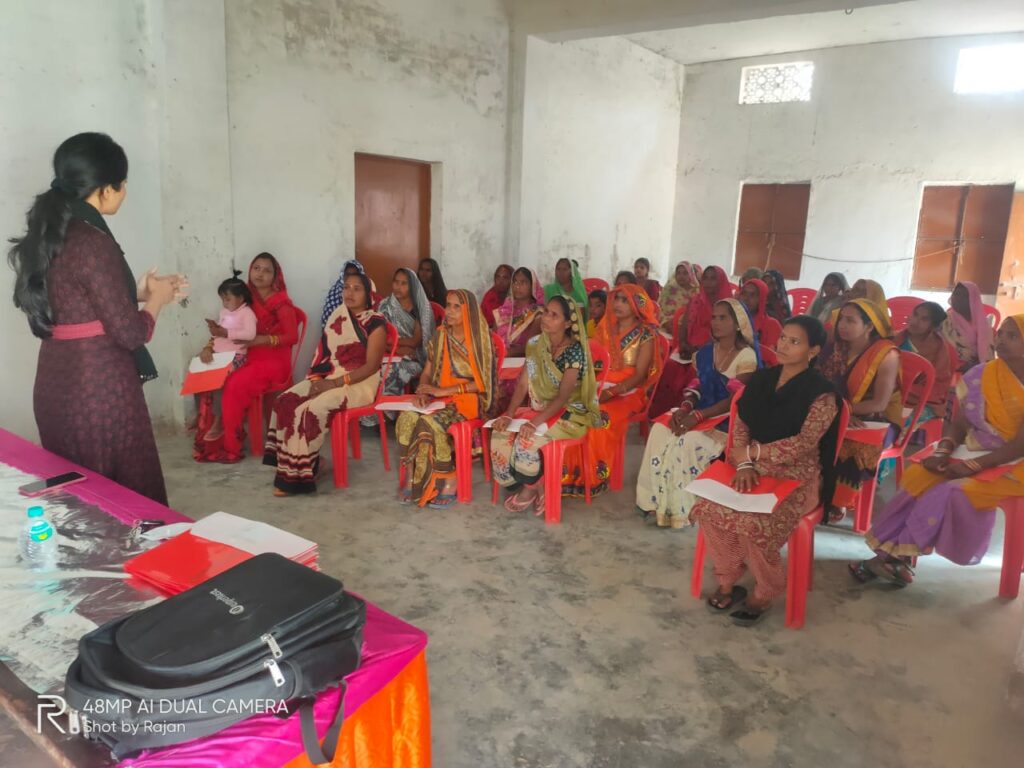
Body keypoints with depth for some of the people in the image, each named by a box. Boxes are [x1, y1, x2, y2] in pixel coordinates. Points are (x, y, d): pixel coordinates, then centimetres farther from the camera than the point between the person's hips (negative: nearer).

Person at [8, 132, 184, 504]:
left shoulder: (49, 235, 8)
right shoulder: (92, 242, -18)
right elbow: (129, 333, -17)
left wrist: (138, 292, 19)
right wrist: (156, 299, 1)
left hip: (57, 384, 9)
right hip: (98, 387, -9)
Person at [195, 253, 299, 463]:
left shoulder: (281, 302, -6)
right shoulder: (248, 299, 13)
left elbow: (292, 336, -11)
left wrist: (262, 340, -22)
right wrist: (221, 332, -7)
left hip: (274, 361, -6)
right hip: (250, 358, 6)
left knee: (234, 385, -27)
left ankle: (230, 447, -15)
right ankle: (209, 439, -8)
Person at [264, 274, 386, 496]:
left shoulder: (375, 323, -10)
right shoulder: (338, 316, 10)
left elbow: (371, 366, -15)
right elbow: (325, 354, 12)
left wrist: (334, 383, -20)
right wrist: (318, 378, -7)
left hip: (359, 383, -7)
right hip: (328, 378, 7)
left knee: (310, 411, -28)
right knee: (285, 402, -14)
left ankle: (297, 474, -15)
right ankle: (291, 467, -10)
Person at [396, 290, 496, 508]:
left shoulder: (479, 339, -9)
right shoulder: (439, 336, 7)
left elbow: (481, 383, -12)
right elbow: (427, 372, 11)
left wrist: (444, 390, -17)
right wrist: (423, 392, -11)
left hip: (469, 399, -5)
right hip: (439, 397, 5)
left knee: (429, 422, -32)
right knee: (407, 418, -25)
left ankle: (449, 481, -16)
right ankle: (411, 479, -17)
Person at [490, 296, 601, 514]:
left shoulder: (574, 350, -17)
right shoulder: (535, 344, 2)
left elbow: (563, 397, -24)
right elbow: (522, 384, 1)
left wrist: (536, 422, -33)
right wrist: (508, 414, -13)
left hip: (569, 413, -6)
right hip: (540, 408, 7)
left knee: (527, 439, -30)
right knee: (501, 433, -16)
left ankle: (531, 488, -1)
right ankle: (535, 487, -1)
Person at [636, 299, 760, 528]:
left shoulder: (747, 356, -11)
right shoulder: (706, 352, 11)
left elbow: (735, 400, -18)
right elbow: (697, 386, 9)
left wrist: (697, 416, -27)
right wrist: (685, 408, -13)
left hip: (728, 420, -6)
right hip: (701, 412, 6)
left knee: (687, 441, -31)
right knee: (660, 430, -20)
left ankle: (679, 508, -16)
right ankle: (659, 502, -15)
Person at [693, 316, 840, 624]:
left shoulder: (822, 393, -10)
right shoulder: (762, 379, 9)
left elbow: (803, 444, -17)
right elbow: (740, 424, 5)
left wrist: (751, 451, -13)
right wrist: (744, 464, -11)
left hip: (797, 476, -5)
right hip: (755, 468, 5)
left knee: (754, 523, -30)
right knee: (709, 507, -22)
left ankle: (765, 593, -1)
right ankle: (727, 581, 0)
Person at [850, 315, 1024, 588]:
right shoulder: (981, 375, 2)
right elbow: (959, 423, 5)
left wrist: (972, 466, -23)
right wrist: (944, 451, -13)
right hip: (973, 453, 5)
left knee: (954, 492, -28)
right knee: (919, 477, -21)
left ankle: (896, 554, -16)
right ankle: (895, 554, -21)